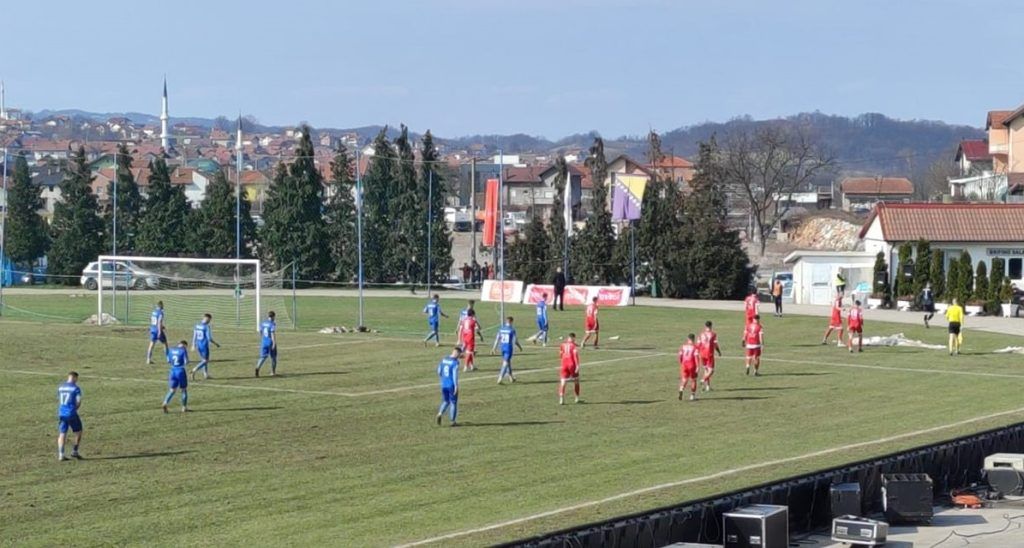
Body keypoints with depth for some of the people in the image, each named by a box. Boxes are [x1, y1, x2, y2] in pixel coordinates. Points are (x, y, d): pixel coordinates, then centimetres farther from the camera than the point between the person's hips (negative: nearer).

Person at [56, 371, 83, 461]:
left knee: (62, 434, 6)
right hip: (71, 413, -5)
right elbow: (78, 402, -10)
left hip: (61, 413, 5)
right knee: (78, 432, 14)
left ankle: (60, 454, -3)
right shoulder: (76, 388, -7)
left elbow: (58, 400, 17)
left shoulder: (60, 387, 10)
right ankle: (74, 451, 13)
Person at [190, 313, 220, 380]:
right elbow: (209, 338, -16)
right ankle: (194, 370, -15)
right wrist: (216, 344, -3)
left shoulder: (197, 325, 5)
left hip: (198, 345, 7)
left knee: (203, 360, 18)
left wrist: (193, 345, 17)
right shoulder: (207, 326, -15)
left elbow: (194, 336, 9)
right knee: (205, 360, 2)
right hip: (204, 345, -7)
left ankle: (205, 375, 18)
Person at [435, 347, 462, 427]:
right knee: (453, 402, 9)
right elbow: (455, 374, -18)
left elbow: (439, 372, 11)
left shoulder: (443, 359, 5)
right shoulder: (455, 362, -14)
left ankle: (440, 413, -7)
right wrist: (456, 386, -16)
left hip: (444, 385, 5)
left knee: (445, 401, 19)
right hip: (452, 385, -5)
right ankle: (452, 421, 12)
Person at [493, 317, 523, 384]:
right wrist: (520, 347, 11)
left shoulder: (501, 329, 3)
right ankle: (500, 379, -14)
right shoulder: (512, 330, -10)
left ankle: (511, 378, 32)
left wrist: (493, 349, 6)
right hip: (509, 348, -5)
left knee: (508, 363, 21)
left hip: (502, 347, 5)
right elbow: (515, 341, -6)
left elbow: (497, 340, 3)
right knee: (505, 364, -4)